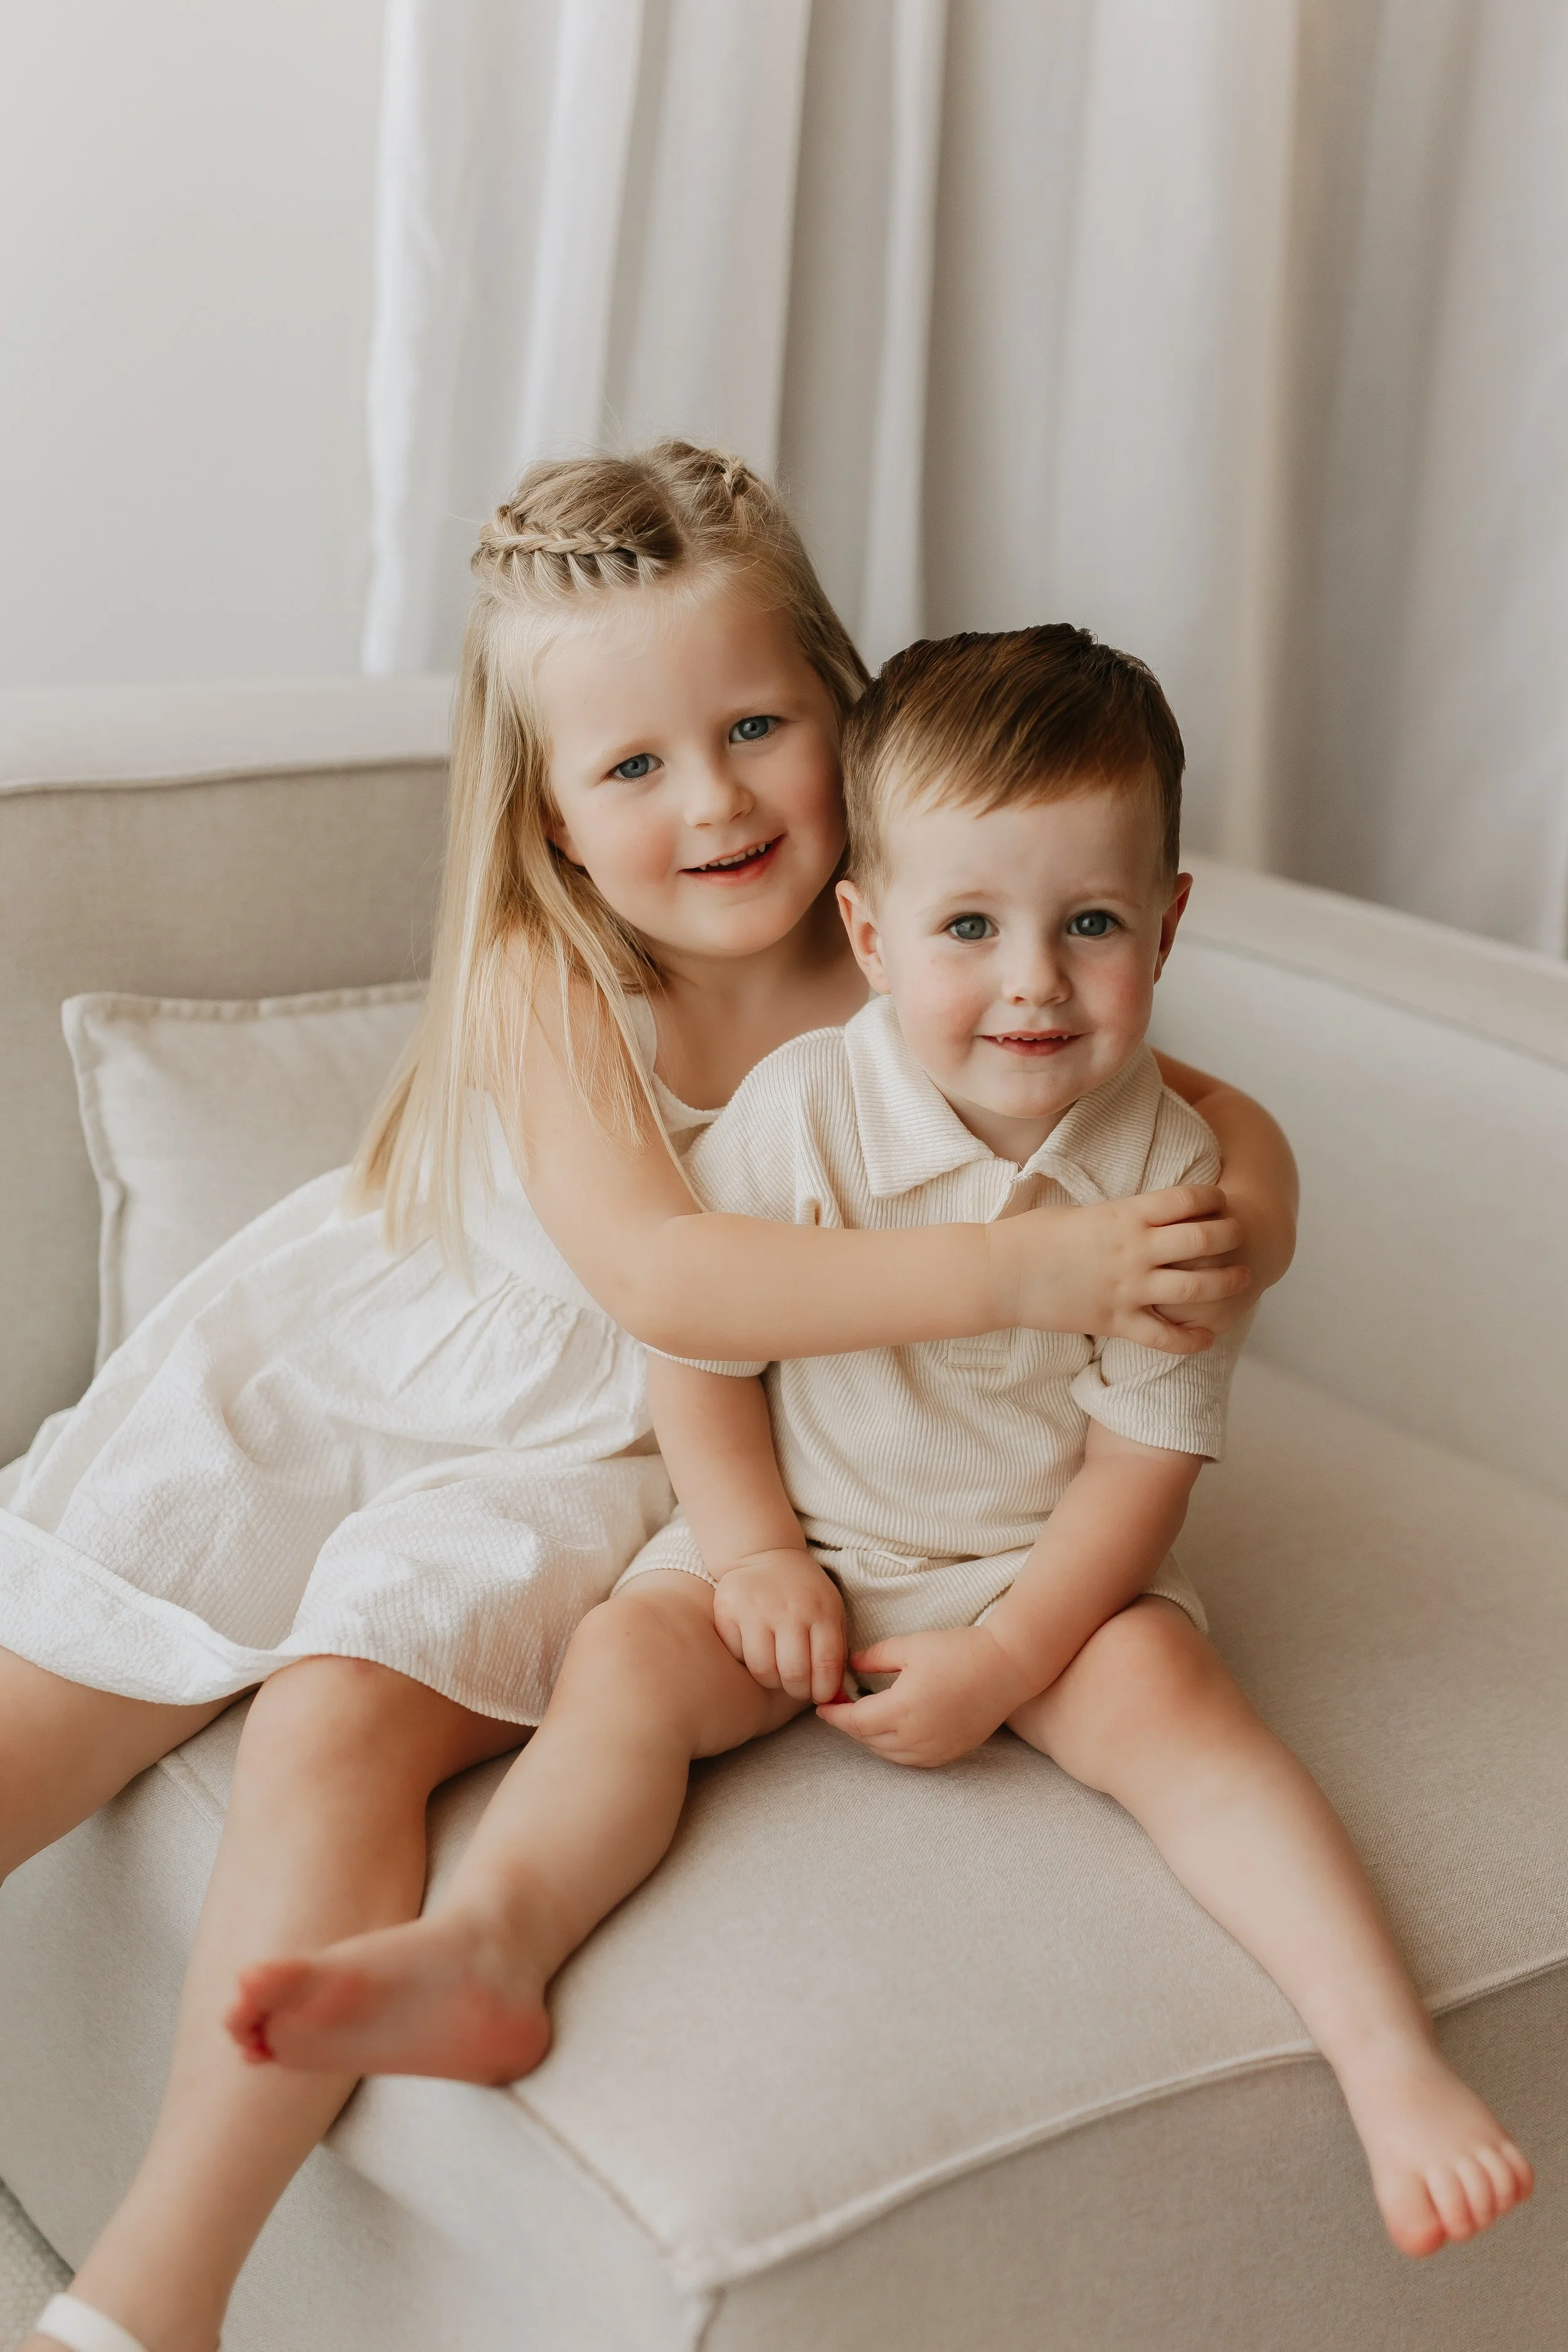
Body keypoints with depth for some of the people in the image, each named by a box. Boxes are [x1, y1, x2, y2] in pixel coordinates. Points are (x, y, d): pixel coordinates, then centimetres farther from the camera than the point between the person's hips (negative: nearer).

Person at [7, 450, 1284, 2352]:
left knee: (343, 1713, -26)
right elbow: (654, 1273, -34)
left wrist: (1234, 1233, -29)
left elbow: (1227, 1115, -5)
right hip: (334, 1364, 1)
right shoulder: (543, 973, -19)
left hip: (583, 1460, -1)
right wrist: (1014, 1270, -41)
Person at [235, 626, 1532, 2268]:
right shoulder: (800, 1109, -14)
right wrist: (756, 1553, -13)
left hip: (1046, 1567, -1)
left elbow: (1147, 1451, -11)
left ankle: (1386, 2050, -29)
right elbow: (697, 1341, -3)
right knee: (631, 1652, -22)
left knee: (1164, 1695, -26)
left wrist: (999, 1665, -18)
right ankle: (486, 1943, -35)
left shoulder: (1165, 1168, -14)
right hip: (804, 1536, 1)